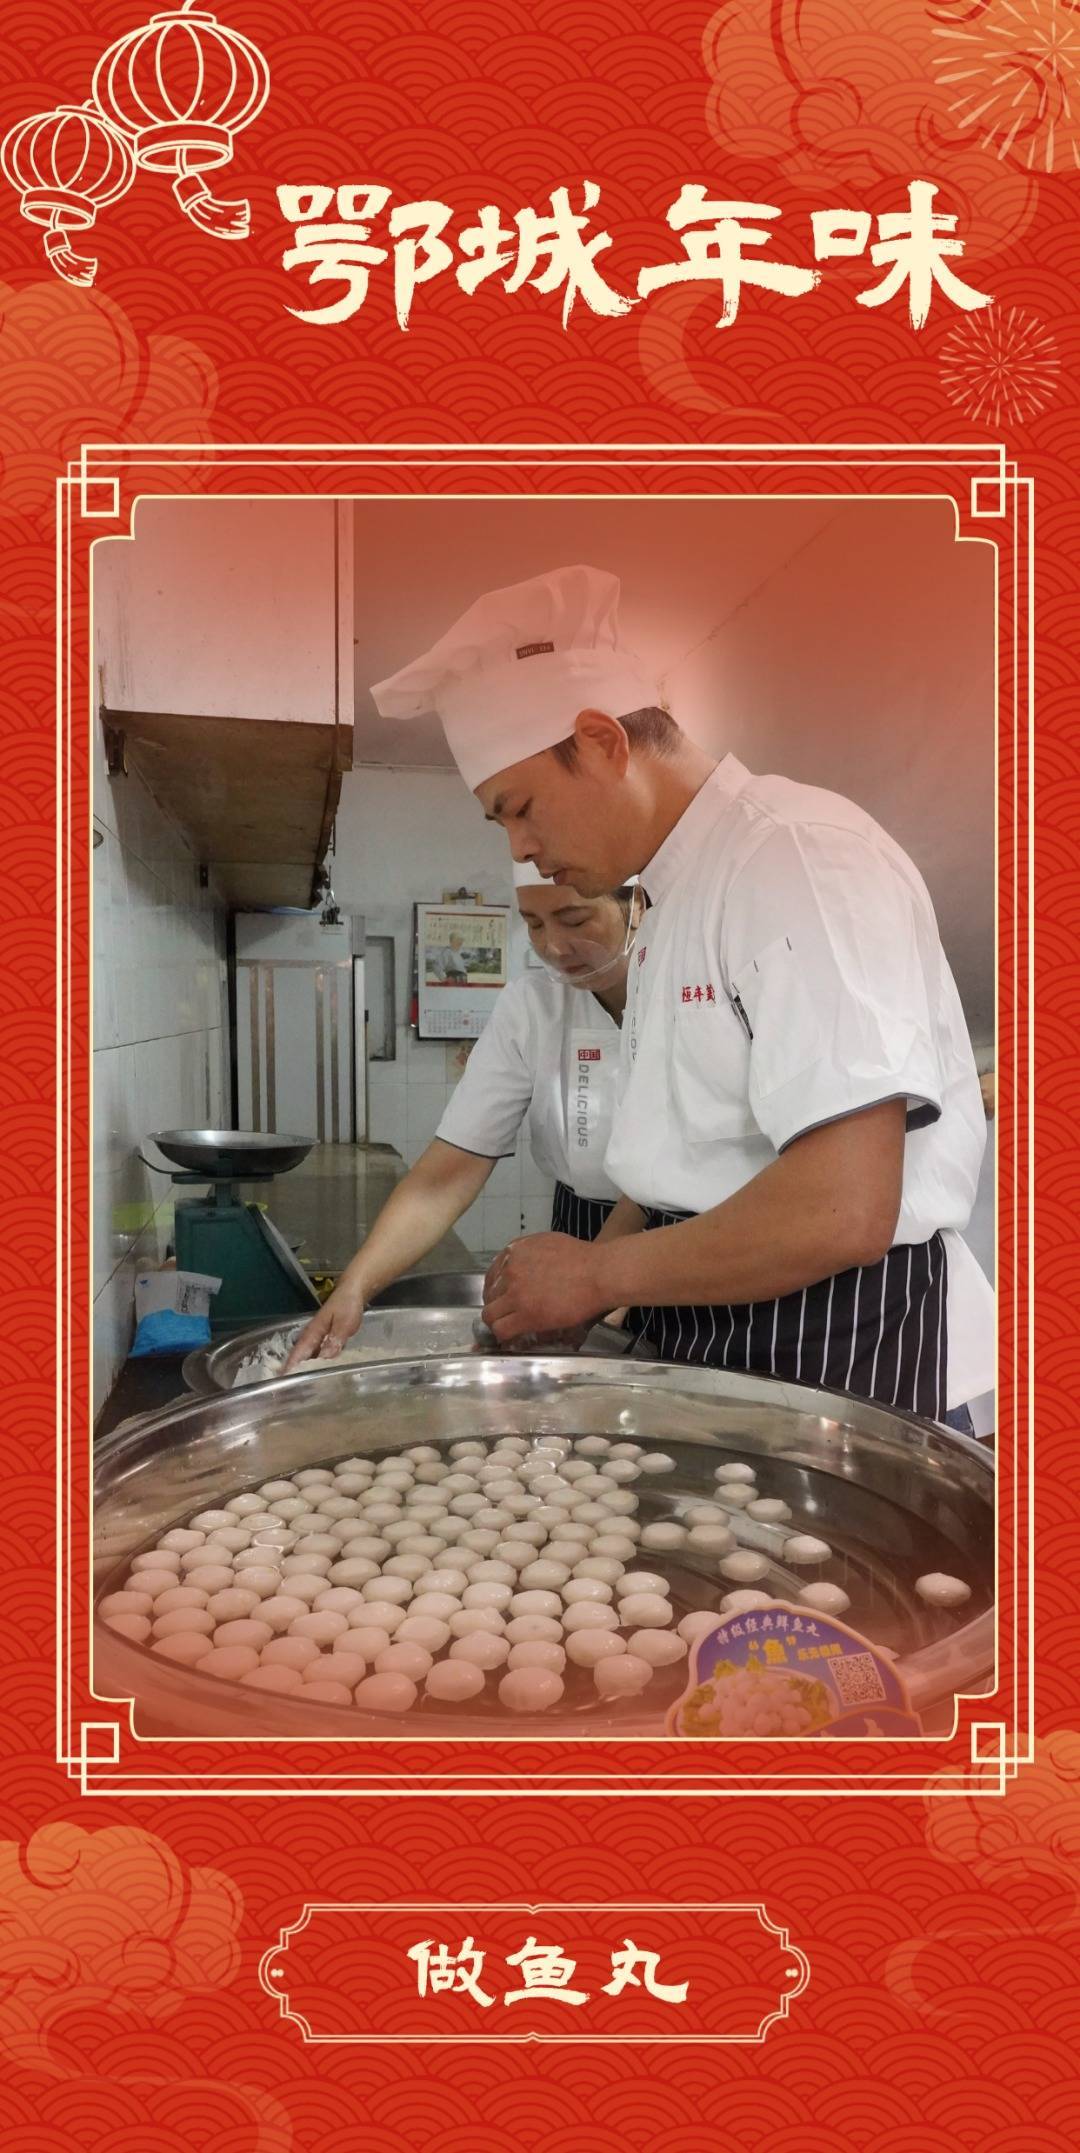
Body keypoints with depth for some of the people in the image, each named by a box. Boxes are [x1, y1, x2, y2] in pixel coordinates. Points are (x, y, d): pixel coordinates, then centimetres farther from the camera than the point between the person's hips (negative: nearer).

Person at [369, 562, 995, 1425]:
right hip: (715, 1346, 9)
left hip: (848, 1354, -8)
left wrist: (597, 1271, -14)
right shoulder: (677, 901, 13)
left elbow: (844, 1209, -26)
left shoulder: (800, 856, -18)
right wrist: (561, 1303, 6)